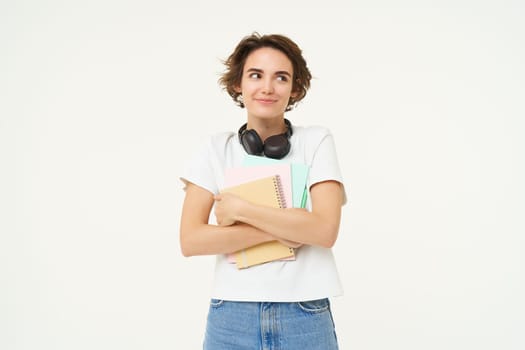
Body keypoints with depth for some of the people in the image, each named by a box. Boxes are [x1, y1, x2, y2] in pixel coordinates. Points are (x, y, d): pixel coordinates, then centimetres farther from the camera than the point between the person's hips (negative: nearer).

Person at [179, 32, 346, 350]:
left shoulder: (317, 141, -2)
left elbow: (325, 230, -13)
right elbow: (190, 241, -7)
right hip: (231, 317, 1)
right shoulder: (216, 149, 1)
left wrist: (239, 209, -12)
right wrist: (280, 231, -13)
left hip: (305, 317, -1)